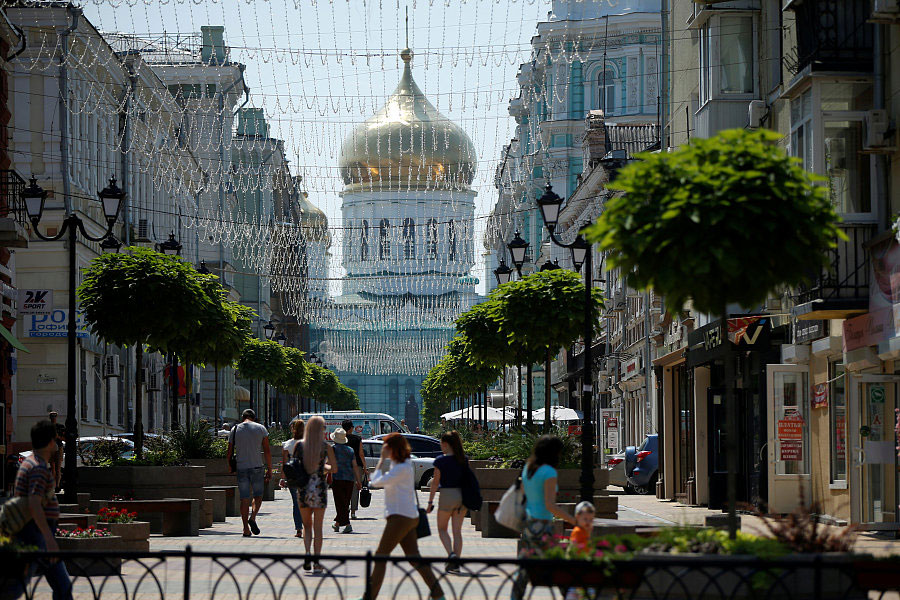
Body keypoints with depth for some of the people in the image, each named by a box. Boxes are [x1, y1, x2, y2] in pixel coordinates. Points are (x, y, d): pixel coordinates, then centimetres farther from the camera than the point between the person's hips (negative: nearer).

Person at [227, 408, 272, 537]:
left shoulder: (235, 429, 5)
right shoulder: (261, 429, 2)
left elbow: (229, 452, 5)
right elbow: (267, 451, 0)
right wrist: (269, 470, 5)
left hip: (241, 468, 1)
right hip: (257, 467, -1)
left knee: (244, 499, 4)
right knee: (258, 495, 14)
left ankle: (246, 529, 0)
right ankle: (253, 517, -11)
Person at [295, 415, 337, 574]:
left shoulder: (299, 445, -1)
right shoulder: (326, 447, -5)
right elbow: (334, 469, -1)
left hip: (303, 489, 1)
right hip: (319, 489, -1)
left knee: (307, 525, 17)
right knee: (318, 527, 6)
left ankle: (307, 553, -5)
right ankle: (316, 562, 3)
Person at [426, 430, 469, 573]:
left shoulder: (440, 461, -9)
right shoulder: (464, 460, 4)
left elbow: (436, 482, -7)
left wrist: (430, 501, 0)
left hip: (447, 495, -4)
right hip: (462, 495, 4)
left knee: (442, 529, 11)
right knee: (457, 530, 9)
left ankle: (451, 554, -12)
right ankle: (455, 563, 7)